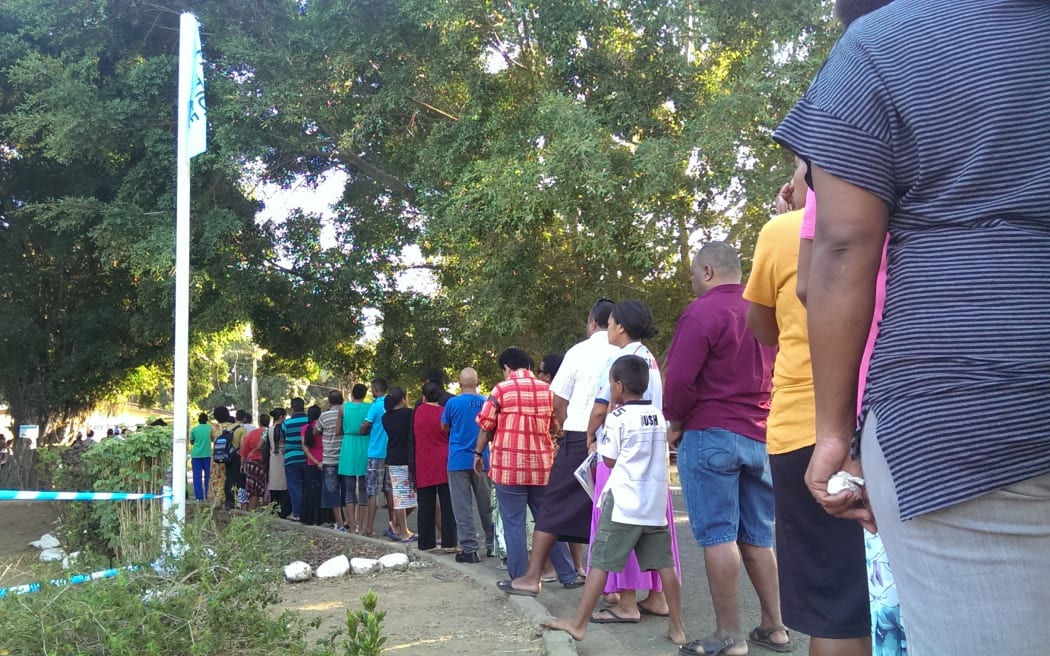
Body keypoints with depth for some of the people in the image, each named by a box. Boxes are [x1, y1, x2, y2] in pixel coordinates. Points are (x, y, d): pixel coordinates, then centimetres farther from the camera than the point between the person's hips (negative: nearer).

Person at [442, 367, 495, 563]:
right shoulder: (486, 403, 0)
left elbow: (444, 427, 7)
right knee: (486, 505, 14)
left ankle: (470, 548, -1)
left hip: (458, 460, -3)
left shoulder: (453, 403, -8)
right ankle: (492, 545, 21)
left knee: (463, 507, 1)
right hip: (482, 460, 3)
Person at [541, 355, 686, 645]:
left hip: (623, 502, -6)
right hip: (656, 501, 6)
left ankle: (579, 623, 1)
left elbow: (609, 460, -3)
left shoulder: (617, 417, -6)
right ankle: (676, 626, 9)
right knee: (664, 563, 7)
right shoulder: (658, 416, 12)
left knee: (601, 562, -3)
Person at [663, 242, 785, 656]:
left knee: (717, 535, -3)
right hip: (760, 436, 7)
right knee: (757, 535, 13)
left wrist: (674, 419, 0)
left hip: (710, 434, -7)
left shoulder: (702, 312, -10)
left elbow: (680, 378, -16)